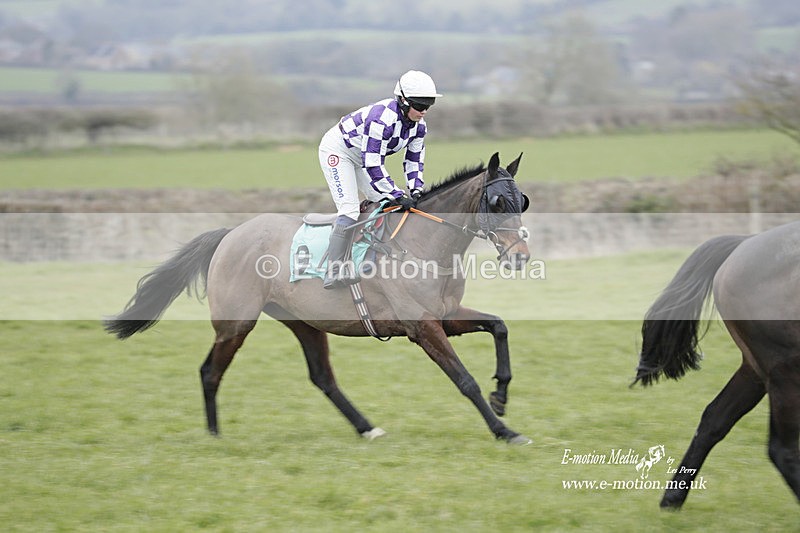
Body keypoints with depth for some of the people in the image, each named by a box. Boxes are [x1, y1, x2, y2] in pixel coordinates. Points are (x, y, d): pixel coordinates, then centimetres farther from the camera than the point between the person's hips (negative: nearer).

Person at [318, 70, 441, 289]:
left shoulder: (419, 125, -10)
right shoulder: (383, 119, -37)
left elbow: (414, 160, 1)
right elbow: (373, 165, -37)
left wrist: (415, 191, -14)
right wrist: (399, 196, -34)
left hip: (361, 155, 9)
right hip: (337, 150, -9)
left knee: (383, 202, 5)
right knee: (350, 209, -21)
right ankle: (334, 270, -27)